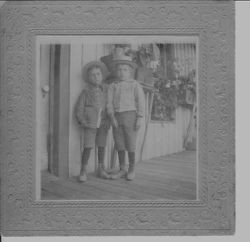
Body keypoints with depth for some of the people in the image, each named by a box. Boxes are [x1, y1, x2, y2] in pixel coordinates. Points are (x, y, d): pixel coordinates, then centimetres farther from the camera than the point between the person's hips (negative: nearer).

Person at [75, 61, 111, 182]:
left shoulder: (106, 90, 7)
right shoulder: (86, 91, -2)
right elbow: (79, 107, 0)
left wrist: (109, 120, 5)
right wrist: (81, 121, -9)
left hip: (103, 123, 4)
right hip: (90, 123, -3)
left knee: (102, 146, 11)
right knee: (88, 147, -6)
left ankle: (101, 169, 24)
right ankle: (83, 171, 4)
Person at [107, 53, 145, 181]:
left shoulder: (135, 85, 1)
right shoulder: (112, 86, 9)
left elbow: (140, 102, -3)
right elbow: (109, 102, 3)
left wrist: (140, 118, -10)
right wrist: (112, 117, -8)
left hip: (130, 115, -3)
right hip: (117, 116, 3)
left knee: (130, 144, 1)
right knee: (119, 144, 7)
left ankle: (132, 170, 14)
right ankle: (122, 169, 18)